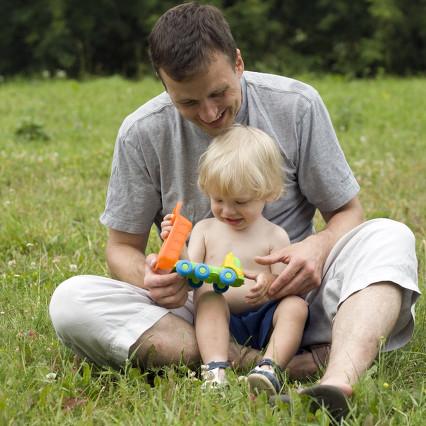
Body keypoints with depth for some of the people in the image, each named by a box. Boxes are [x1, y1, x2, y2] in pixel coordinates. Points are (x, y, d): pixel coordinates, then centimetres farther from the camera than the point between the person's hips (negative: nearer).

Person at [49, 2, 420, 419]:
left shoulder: (297, 106, -6)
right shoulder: (142, 133, -5)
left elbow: (347, 213, 2)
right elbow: (122, 246, 5)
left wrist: (318, 247, -24)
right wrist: (147, 275, -22)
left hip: (289, 294, 0)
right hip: (197, 306, 1)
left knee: (391, 237, -25)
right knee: (70, 301, -26)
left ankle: (338, 382, -53)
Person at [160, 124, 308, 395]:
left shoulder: (275, 236, 7)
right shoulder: (205, 229, 13)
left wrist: (269, 283, -24)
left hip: (261, 319, -1)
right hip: (217, 321, 1)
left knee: (296, 305, -28)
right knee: (209, 297, -30)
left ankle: (270, 368, -44)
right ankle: (215, 369, -45)